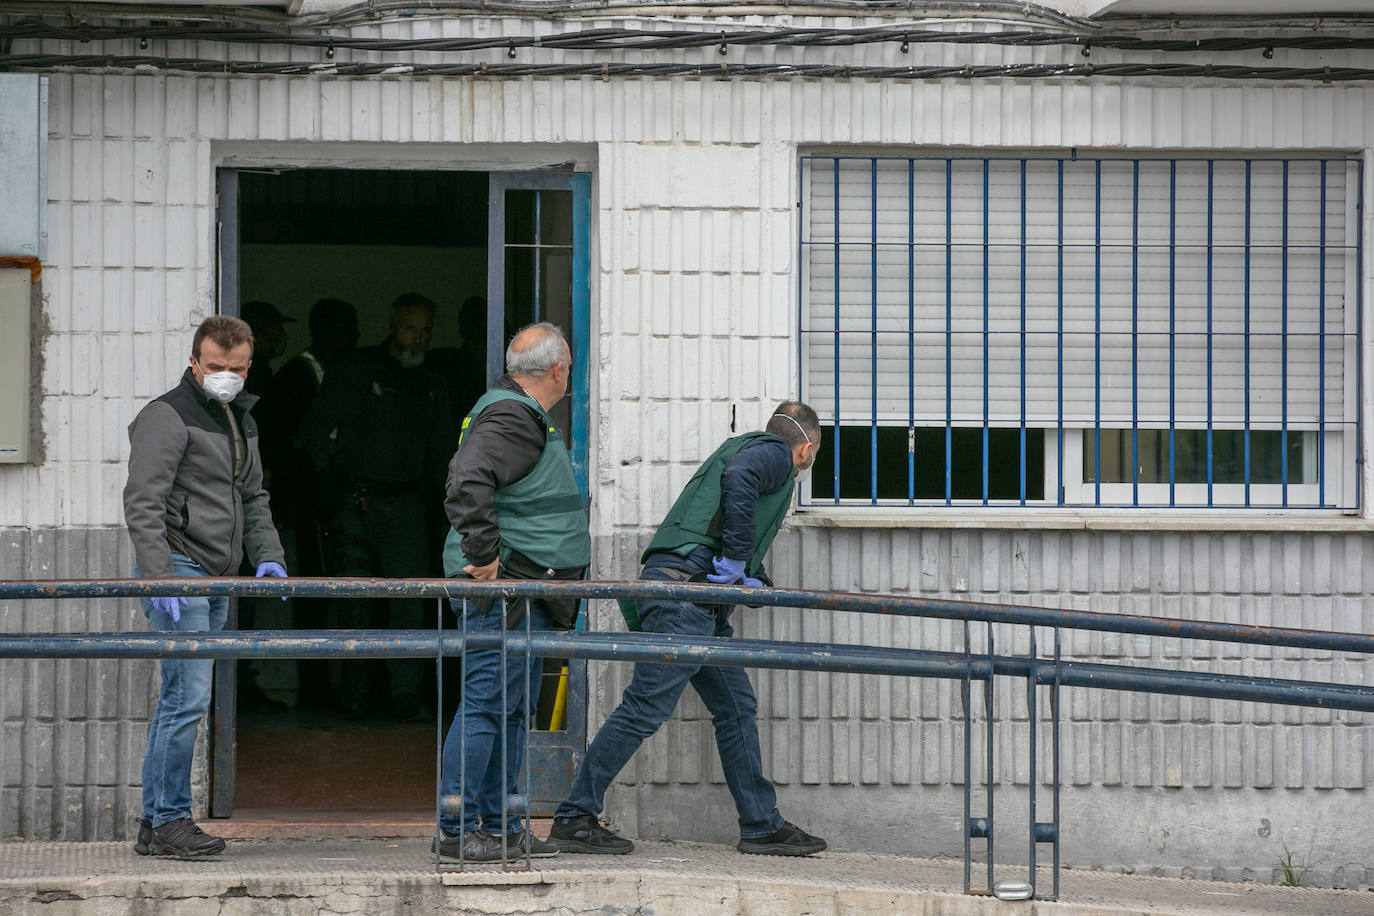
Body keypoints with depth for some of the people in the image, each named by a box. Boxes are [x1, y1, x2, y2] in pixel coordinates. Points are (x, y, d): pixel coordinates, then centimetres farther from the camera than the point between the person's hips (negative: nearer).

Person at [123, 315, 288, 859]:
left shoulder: (241, 420, 19)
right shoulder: (168, 417, -10)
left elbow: (254, 498, 27)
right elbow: (142, 506, -16)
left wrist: (267, 555, 11)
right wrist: (159, 578, -25)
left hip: (216, 579, 9)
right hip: (177, 573, -9)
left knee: (182, 700, 10)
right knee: (188, 697, -12)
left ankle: (154, 824, 14)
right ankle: (169, 819, -7)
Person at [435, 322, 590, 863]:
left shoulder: (519, 414, 18)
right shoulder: (512, 420, -16)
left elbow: (463, 473, 29)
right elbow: (467, 484, -30)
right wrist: (483, 554, -26)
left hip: (525, 595, 11)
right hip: (503, 589, -11)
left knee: (513, 710, 13)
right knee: (485, 705, -9)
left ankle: (501, 827, 19)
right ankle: (456, 830, -6)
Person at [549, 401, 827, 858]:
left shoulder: (741, 446, 31)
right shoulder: (775, 452, 3)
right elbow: (739, 476, -20)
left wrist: (753, 577, 19)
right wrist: (736, 560, -16)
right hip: (685, 591, -10)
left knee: (737, 706, 12)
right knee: (647, 706, -11)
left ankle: (762, 825, 17)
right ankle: (574, 816, -10)